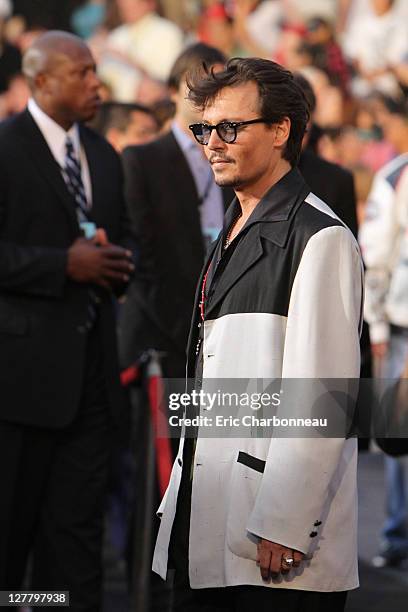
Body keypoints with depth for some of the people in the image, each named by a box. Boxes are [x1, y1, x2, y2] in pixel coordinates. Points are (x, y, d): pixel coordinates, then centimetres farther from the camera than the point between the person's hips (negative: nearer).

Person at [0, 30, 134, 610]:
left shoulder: (103, 156, 16)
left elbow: (123, 240, 24)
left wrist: (116, 261, 1)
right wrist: (64, 264, -19)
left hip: (91, 366, 6)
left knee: (77, 524, 7)